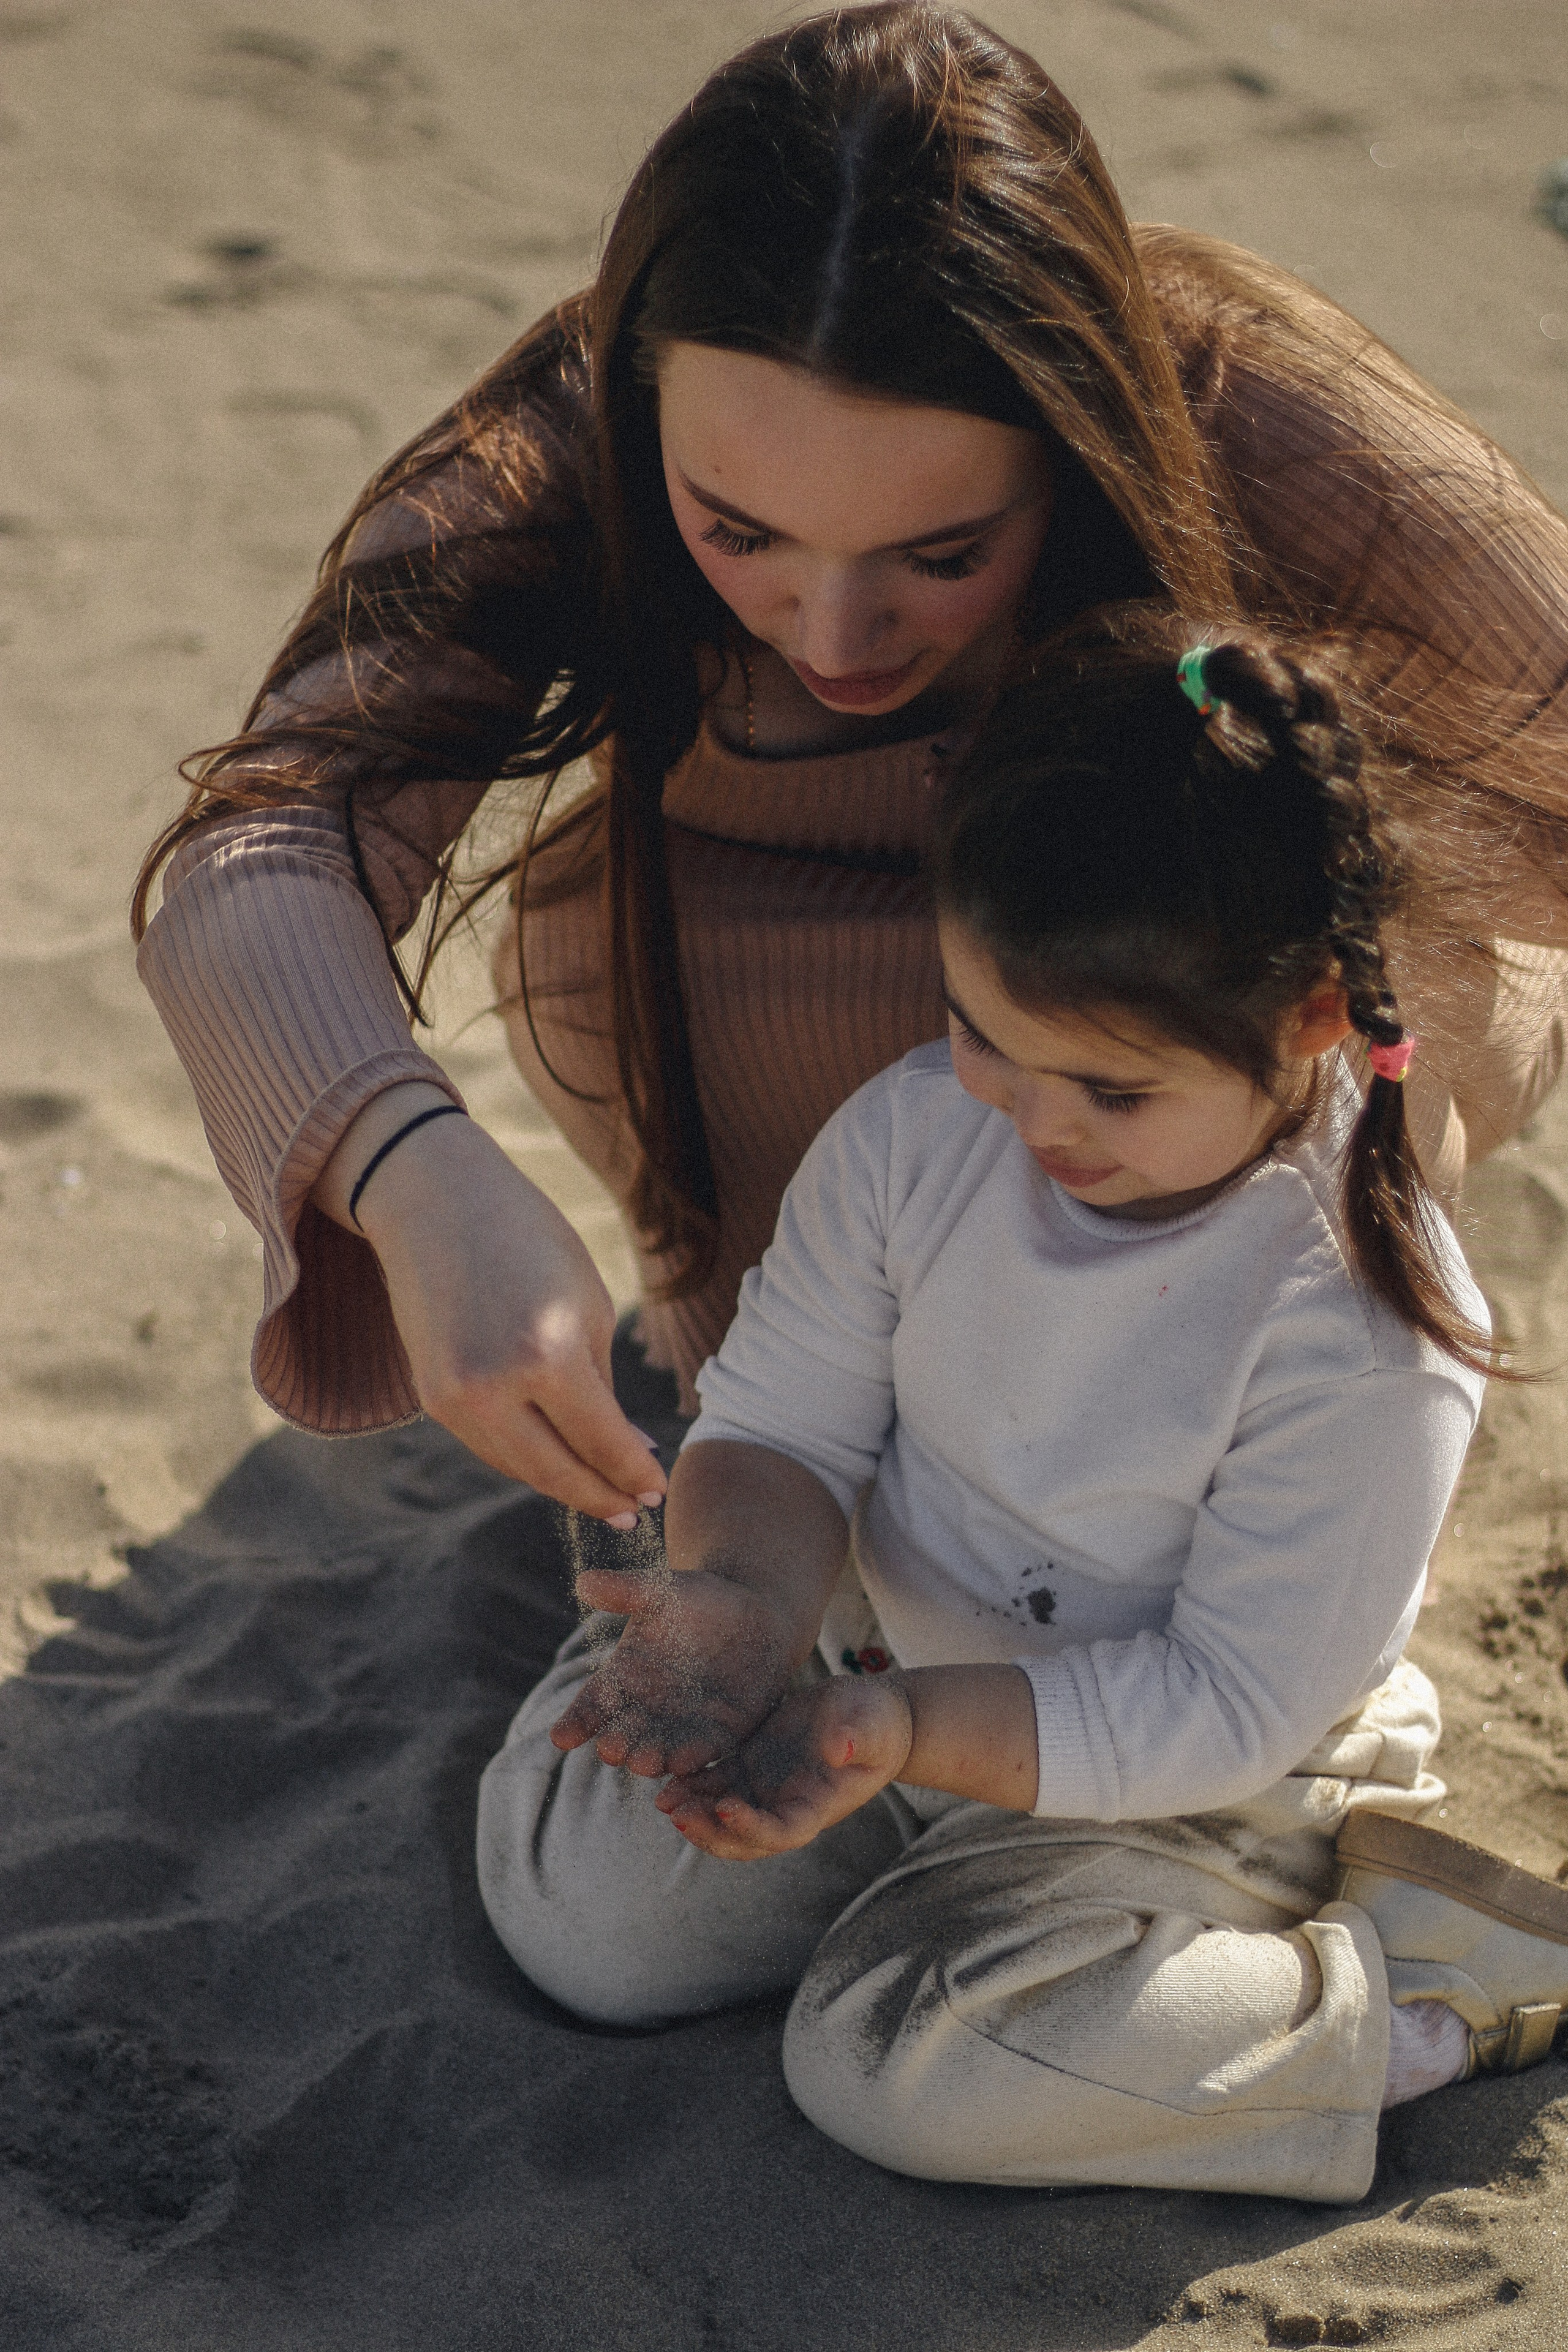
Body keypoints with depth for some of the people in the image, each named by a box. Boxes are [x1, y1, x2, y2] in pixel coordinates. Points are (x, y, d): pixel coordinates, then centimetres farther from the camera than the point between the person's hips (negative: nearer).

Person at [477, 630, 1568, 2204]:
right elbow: (782, 1422, -6)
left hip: (1179, 1777, -5)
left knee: (896, 2062, -25)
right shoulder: (912, 1133, -14)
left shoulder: (1362, 1328, -28)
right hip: (885, 1671, 5)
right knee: (577, 1916, -4)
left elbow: (1233, 1704, -24)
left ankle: (1426, 1993, -9)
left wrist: (906, 1730, -34)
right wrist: (742, 1596, -29)